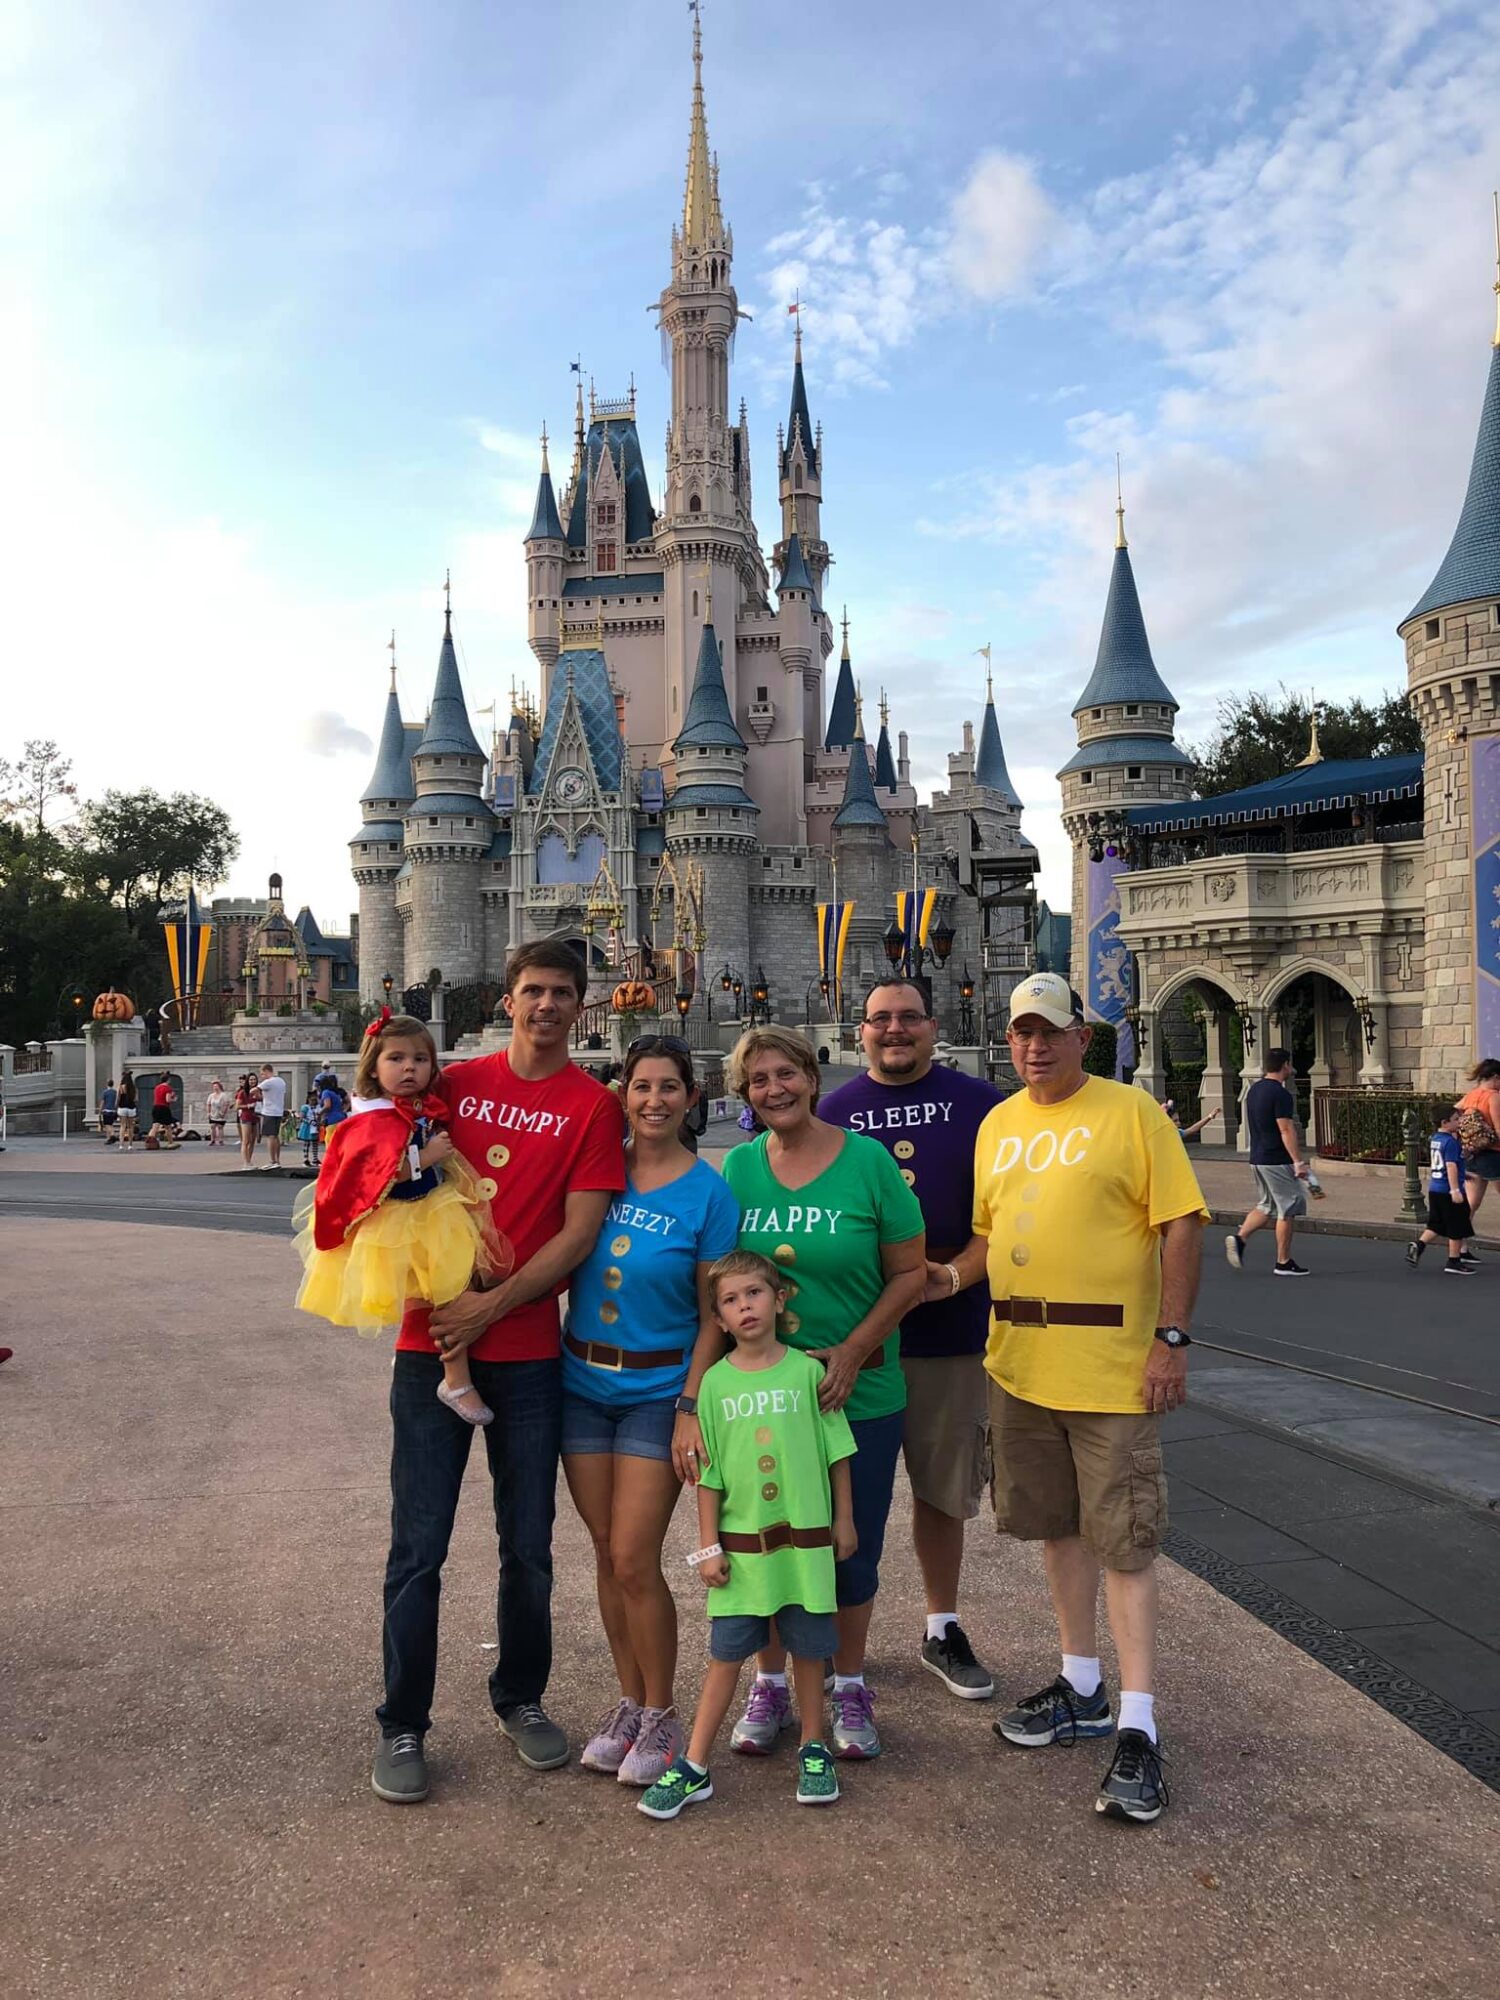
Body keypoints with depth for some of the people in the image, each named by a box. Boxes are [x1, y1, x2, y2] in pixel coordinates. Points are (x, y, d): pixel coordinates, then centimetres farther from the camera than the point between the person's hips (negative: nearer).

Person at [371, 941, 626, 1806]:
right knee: (420, 1546, 4)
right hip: (432, 1344, 1)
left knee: (529, 1545, 11)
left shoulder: (593, 1106, -1)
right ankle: (403, 1726, 20)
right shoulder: (456, 1083, 7)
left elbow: (579, 1232, -7)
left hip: (528, 1353, -1)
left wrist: (492, 1305, -14)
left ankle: (522, 1697, 33)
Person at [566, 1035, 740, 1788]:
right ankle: (629, 1702, 29)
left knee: (635, 1560, -3)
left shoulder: (707, 1194, -9)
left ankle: (662, 1714, 18)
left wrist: (690, 1409, -12)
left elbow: (714, 1318, -7)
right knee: (607, 1554, 12)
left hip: (657, 1390, -3)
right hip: (582, 1381, 4)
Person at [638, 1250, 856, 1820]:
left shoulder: (806, 1370, -4)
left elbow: (836, 1451, 4)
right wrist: (708, 1547, 0)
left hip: (806, 1539, 0)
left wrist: (843, 1519, 6)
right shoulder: (716, 1382, -3)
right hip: (740, 1543, 0)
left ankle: (813, 1751, 30)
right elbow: (709, 1474, 1)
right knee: (726, 1654, 6)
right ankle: (693, 1767, 16)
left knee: (807, 1648, 12)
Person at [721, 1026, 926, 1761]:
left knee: (852, 1549, 10)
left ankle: (849, 1688, 32)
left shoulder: (868, 1160, -8)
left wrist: (854, 1350, -15)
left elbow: (910, 1271, -6)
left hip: (860, 1394, -2)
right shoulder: (737, 1167, 0)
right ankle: (770, 1686, 31)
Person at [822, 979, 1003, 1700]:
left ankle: (942, 1631, 32)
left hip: (952, 1328, 0)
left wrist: (958, 1273, -11)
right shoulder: (834, 1112, 4)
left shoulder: (978, 1102, 2)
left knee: (943, 1489, 13)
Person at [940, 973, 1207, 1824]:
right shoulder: (998, 1124, 11)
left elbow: (1182, 1226, -10)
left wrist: (1172, 1338, -16)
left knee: (1125, 1541, 0)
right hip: (1020, 1362, 6)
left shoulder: (1130, 1111, -7)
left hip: (1111, 1366, -6)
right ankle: (1083, 1689, 33)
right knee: (1061, 1526, 17)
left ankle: (1138, 1728, 9)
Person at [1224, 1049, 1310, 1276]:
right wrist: (1299, 1162, -19)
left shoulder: (1253, 1090, 11)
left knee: (1266, 1205, 18)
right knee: (1288, 1209, 2)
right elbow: (1286, 1131, -21)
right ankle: (1284, 1262, 7)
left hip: (1257, 1159, 9)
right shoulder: (1281, 1094, -17)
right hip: (1277, 1161, -9)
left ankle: (1239, 1238, 2)